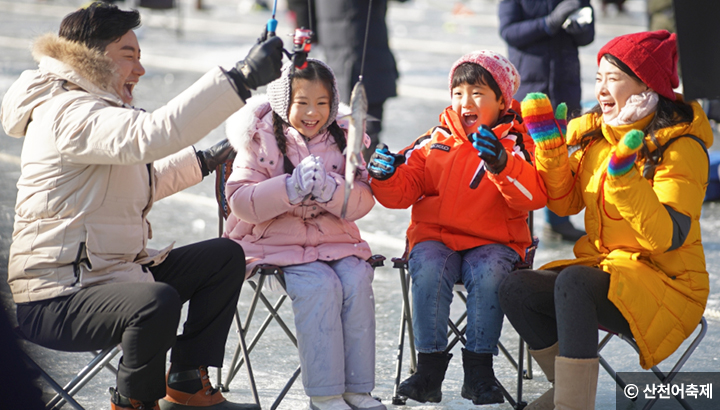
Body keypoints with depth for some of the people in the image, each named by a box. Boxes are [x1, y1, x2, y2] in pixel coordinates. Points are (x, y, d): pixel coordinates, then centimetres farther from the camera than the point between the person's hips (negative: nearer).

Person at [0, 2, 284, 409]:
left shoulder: (93, 109, 15)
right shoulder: (70, 114, -20)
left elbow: (133, 185, 32)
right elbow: (150, 134, -41)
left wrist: (202, 162, 28)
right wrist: (241, 79, -44)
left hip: (113, 273, 11)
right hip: (57, 300, -11)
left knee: (224, 256, 12)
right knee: (158, 301, -38)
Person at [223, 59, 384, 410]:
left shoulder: (344, 140, 8)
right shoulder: (262, 139, -1)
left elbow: (362, 203, 1)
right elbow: (241, 202, -10)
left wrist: (329, 189, -21)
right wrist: (290, 188, -24)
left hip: (334, 239, 3)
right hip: (275, 242, -3)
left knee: (357, 281, -23)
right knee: (321, 285, -27)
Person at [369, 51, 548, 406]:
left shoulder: (514, 143, 2)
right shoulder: (435, 142, 11)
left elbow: (533, 196, -15)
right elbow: (406, 190, 9)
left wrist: (501, 164, -32)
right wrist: (387, 176, -15)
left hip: (493, 241, -2)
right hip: (436, 236, 2)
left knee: (489, 274, -32)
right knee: (429, 270, -30)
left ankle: (479, 371, -19)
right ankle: (430, 367, -20)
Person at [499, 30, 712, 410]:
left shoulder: (681, 147, -13)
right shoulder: (597, 132, 9)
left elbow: (669, 237, -23)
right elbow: (565, 202, 11)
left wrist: (624, 177, -33)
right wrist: (548, 144, 0)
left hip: (665, 284, -7)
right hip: (602, 269, 7)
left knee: (573, 283, -34)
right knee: (515, 289, -14)